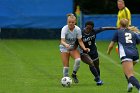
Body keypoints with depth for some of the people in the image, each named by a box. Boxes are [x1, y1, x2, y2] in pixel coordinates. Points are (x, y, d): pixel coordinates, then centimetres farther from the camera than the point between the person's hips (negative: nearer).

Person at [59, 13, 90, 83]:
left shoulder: (77, 29, -15)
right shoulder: (64, 29, -22)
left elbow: (80, 41, -7)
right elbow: (62, 41, -32)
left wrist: (84, 48, -23)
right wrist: (66, 44, -53)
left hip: (73, 47, 2)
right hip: (64, 48, -2)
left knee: (78, 60, -24)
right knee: (66, 66, -8)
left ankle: (74, 74, 0)